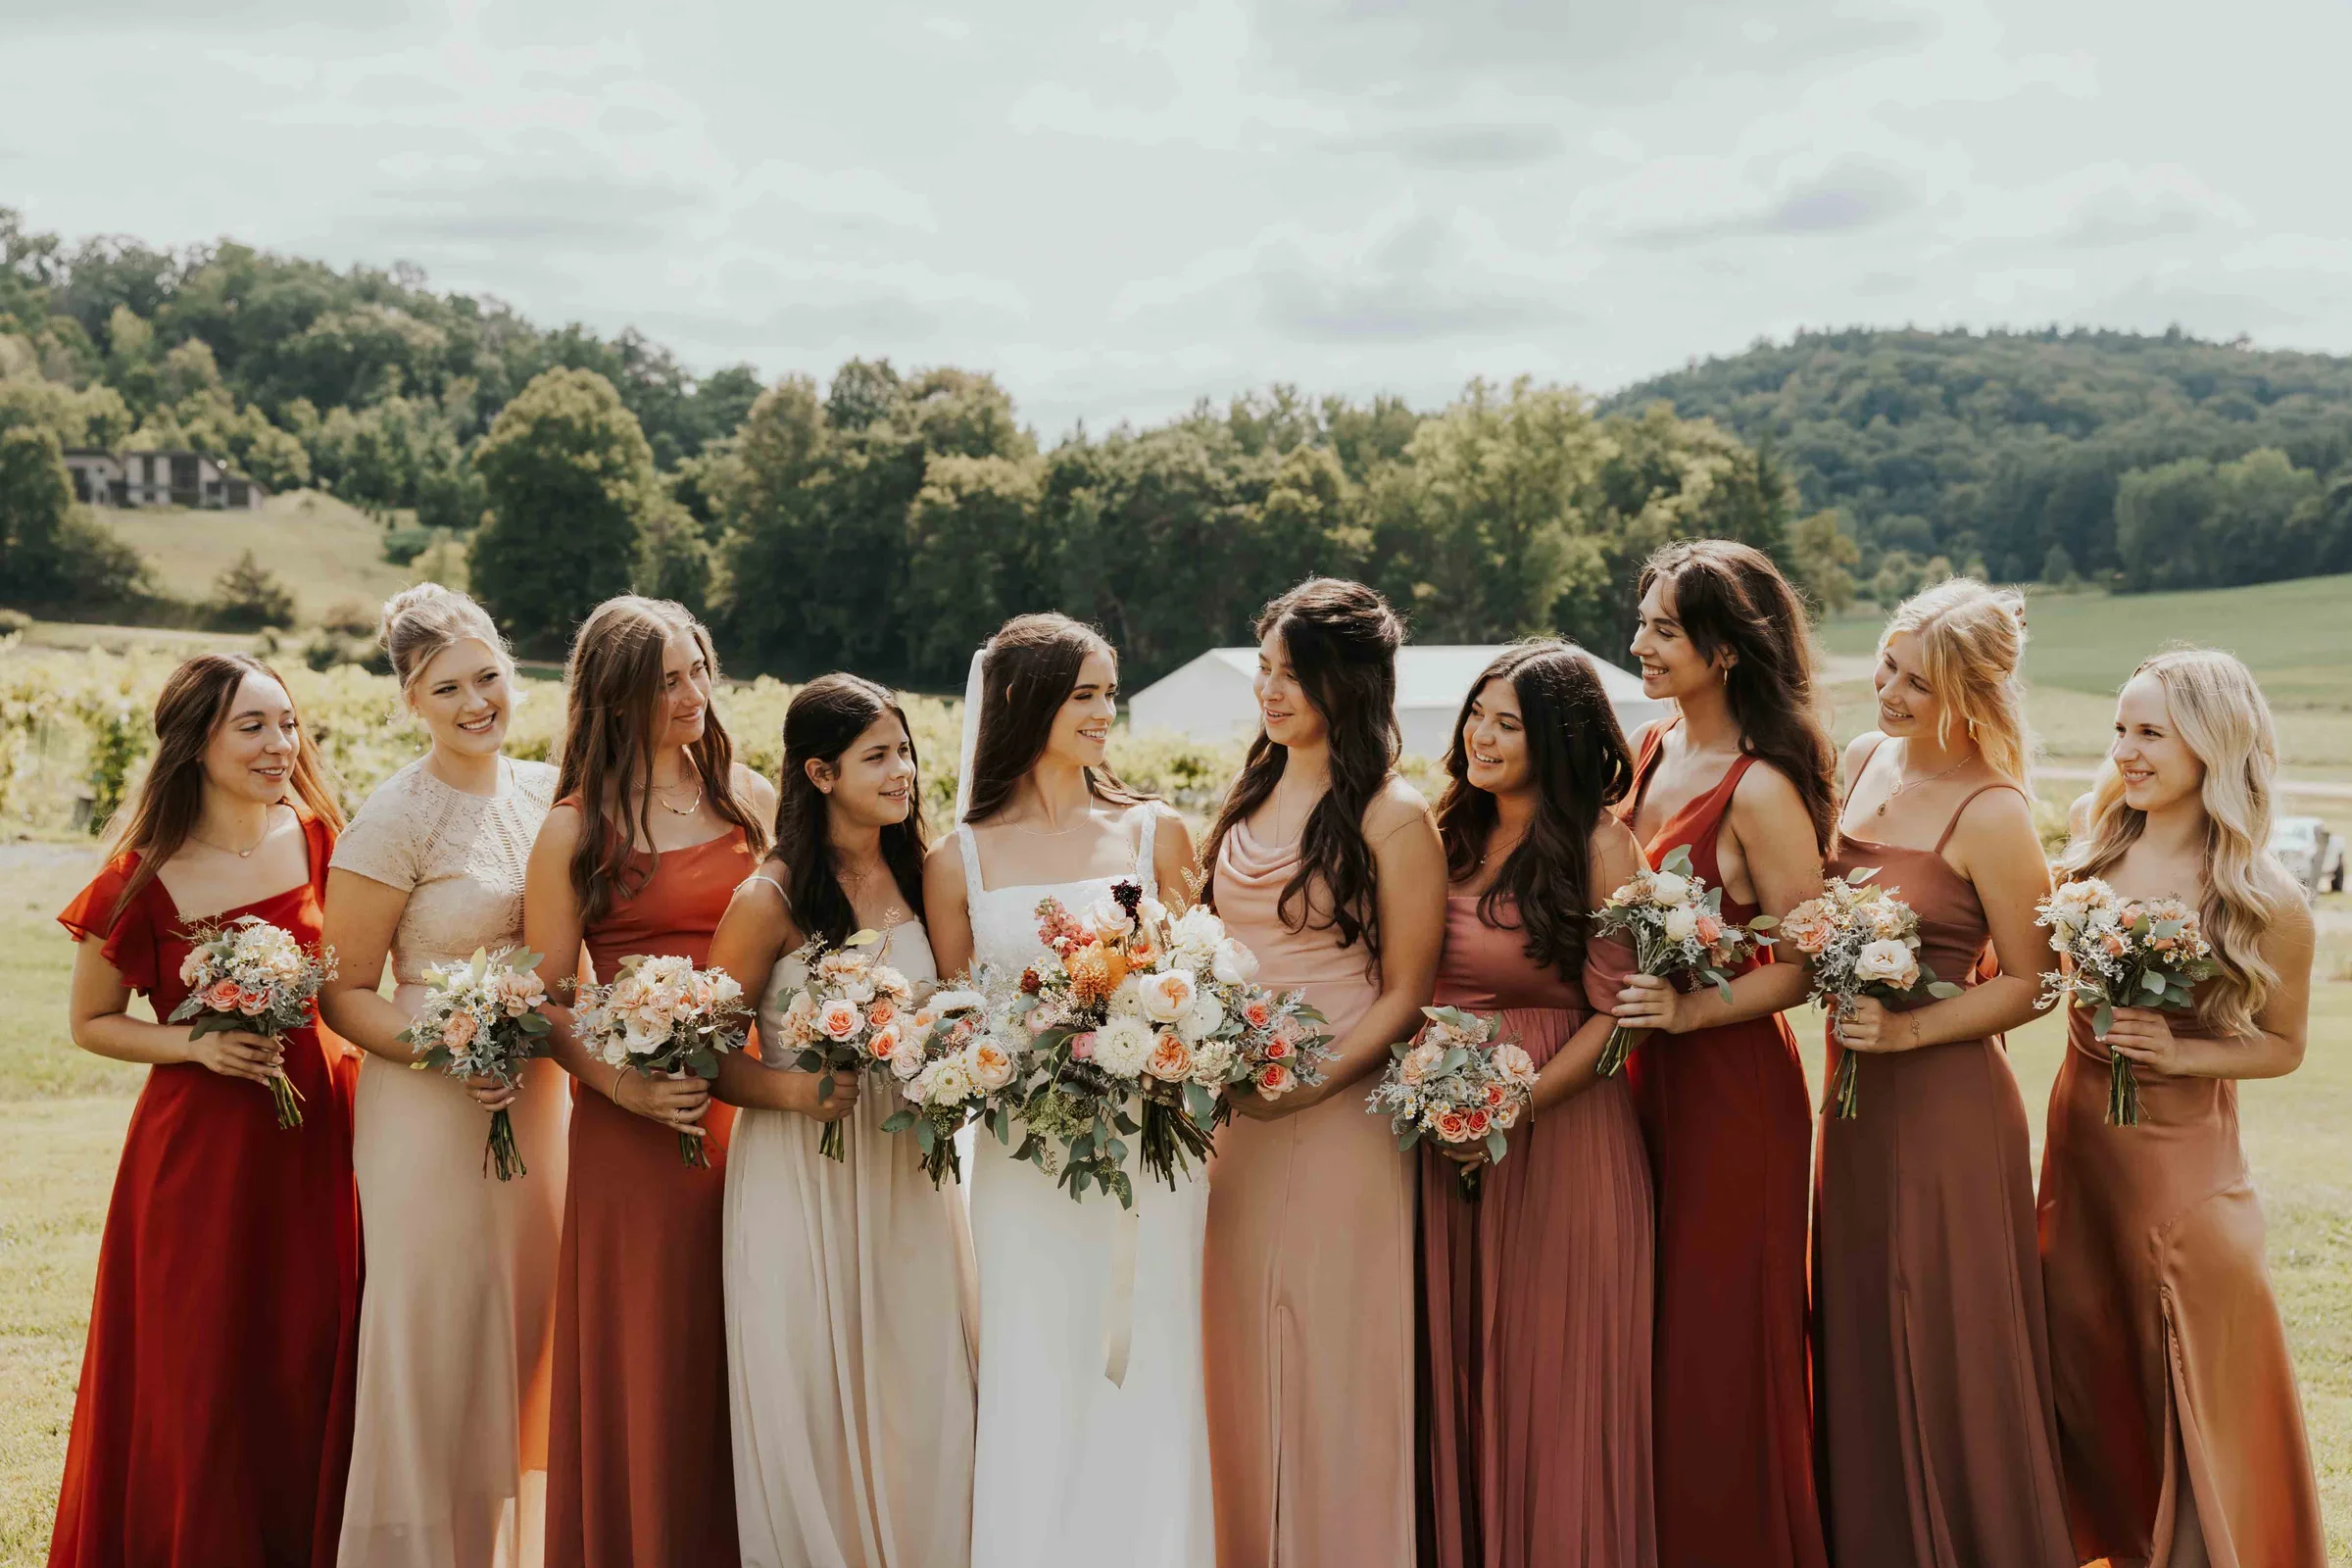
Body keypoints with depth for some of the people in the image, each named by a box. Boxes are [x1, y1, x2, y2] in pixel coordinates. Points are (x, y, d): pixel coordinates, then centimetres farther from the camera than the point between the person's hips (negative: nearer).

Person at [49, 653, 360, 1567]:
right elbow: (91, 1024, 1)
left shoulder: (317, 840, -1)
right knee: (202, 1380, 4)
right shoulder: (143, 880, -10)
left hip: (315, 1126, 3)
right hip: (199, 1143, -3)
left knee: (313, 1367, 9)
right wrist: (197, 1044, -14)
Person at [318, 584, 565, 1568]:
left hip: (544, 1100, 6)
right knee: (440, 1346, 2)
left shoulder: (546, 792, 7)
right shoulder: (395, 818, -10)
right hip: (435, 1109, -6)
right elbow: (343, 994, -9)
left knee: (530, 1332, 13)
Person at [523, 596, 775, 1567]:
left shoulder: (747, 796, 8)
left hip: (751, 1103, 3)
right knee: (645, 1353, 3)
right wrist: (621, 1086, -15)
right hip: (635, 1123, -3)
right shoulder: (574, 831, 0)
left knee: (745, 1356, 8)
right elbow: (547, 1003, 0)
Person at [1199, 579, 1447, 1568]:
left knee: (1330, 1360, 2)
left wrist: (1311, 1082, -18)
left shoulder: (1392, 818, -8)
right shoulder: (1249, 797, 11)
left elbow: (1404, 996, -8)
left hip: (1340, 1111, -6)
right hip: (1237, 1115, 6)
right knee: (1242, 1355, 12)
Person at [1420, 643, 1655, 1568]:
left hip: (1559, 1132, -5)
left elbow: (1615, 1012, -11)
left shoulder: (1600, 847, -8)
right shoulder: (1451, 837, 10)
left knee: (1551, 1371, 3)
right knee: (1457, 1361, 11)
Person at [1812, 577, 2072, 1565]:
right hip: (1856, 1091, 7)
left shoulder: (1991, 815, -17)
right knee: (1856, 1343, 16)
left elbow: (2030, 982, -12)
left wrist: (1908, 1027, -20)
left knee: (1942, 1358, 4)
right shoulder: (1863, 759, 5)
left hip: (1944, 1103, -7)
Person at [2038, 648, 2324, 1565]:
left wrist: (2181, 1053, -18)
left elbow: (2282, 1045, -5)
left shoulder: (2264, 905, -16)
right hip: (2078, 1131, 5)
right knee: (2089, 1360, 16)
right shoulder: (2093, 848, -3)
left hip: (2183, 1153, -5)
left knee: (2194, 1379, 5)